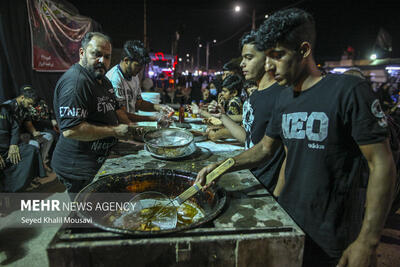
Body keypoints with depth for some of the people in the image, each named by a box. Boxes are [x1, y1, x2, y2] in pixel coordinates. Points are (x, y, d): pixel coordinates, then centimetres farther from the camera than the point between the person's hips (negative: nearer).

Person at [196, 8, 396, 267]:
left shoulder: (348, 90, -17)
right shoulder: (285, 98, 3)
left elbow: (382, 163, -17)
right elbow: (265, 148, 10)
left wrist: (367, 242, -18)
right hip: (286, 218, 7)